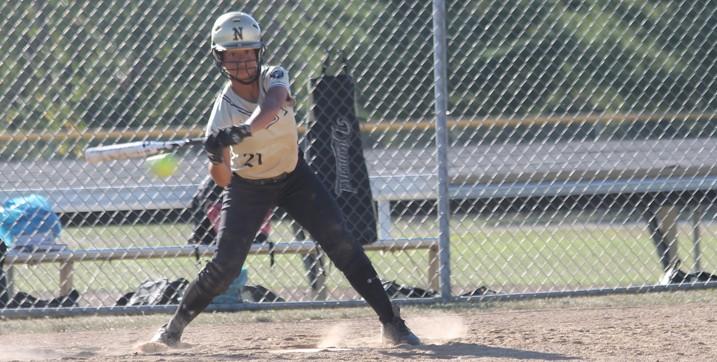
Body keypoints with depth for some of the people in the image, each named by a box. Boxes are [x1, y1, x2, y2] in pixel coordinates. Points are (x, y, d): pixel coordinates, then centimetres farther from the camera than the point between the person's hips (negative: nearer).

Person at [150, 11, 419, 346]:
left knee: (342, 244, -8)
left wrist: (244, 131, -63)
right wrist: (216, 158, -50)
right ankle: (173, 328, 5)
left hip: (293, 176, 2)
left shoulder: (274, 78, -19)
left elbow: (271, 106, -45)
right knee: (226, 264, -12)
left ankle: (391, 322, -4)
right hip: (247, 186, -2)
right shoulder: (224, 109, -23)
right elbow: (222, 180, -27)